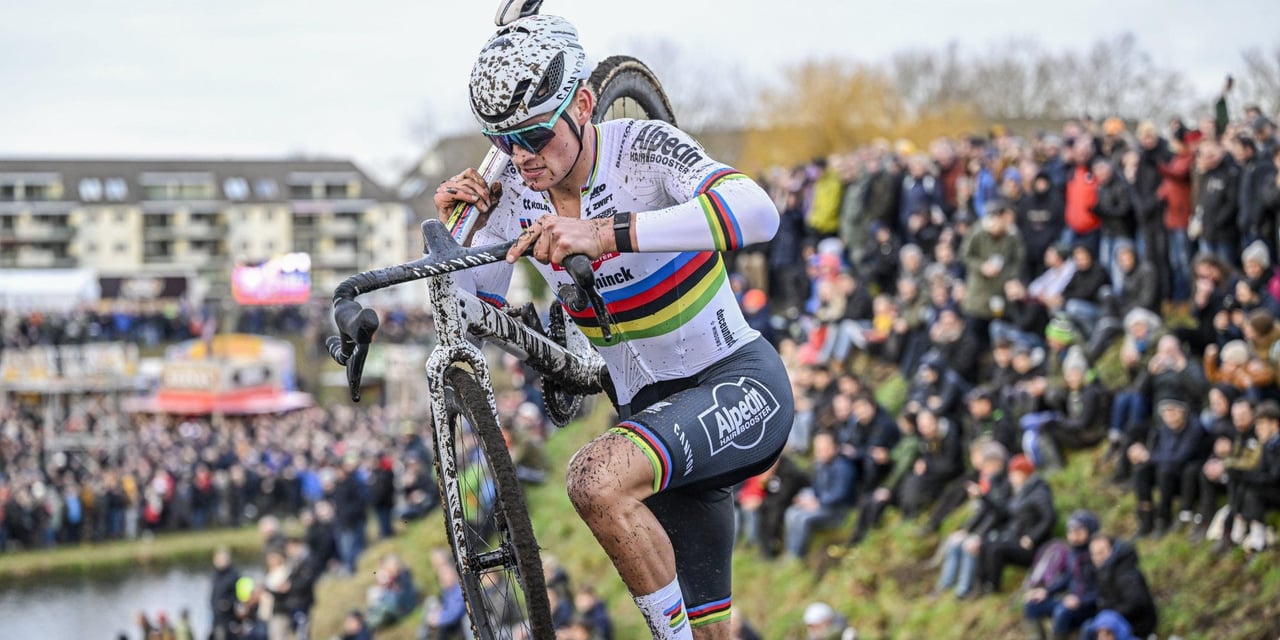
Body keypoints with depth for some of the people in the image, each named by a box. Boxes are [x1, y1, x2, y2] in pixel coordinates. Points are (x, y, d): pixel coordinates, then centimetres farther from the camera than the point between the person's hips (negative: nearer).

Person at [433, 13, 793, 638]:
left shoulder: (643, 147, -19)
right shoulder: (514, 193, -3)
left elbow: (756, 212, -39)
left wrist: (604, 234, -46)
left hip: (736, 383, -7)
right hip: (648, 406, 7)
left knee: (596, 478, -33)